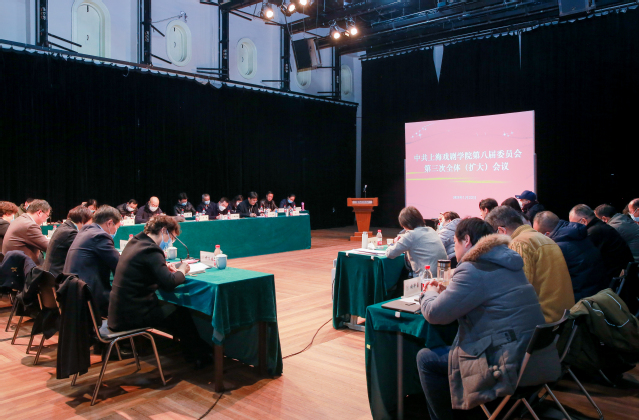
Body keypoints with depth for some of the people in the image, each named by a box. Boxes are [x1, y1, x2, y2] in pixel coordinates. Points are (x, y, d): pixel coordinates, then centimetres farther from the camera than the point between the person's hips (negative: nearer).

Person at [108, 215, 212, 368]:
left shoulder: (134, 243, 9)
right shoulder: (151, 250, -19)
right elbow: (168, 283, -24)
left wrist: (164, 266, 11)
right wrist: (181, 271, -5)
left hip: (119, 311, 9)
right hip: (132, 314, -9)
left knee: (169, 306, 20)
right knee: (181, 312, 7)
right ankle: (198, 354, 24)